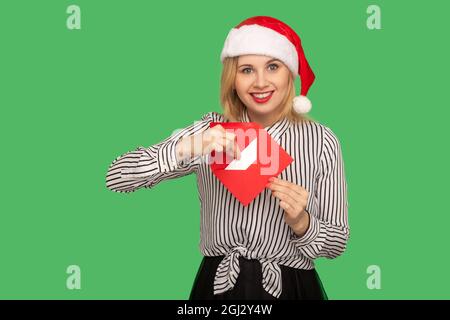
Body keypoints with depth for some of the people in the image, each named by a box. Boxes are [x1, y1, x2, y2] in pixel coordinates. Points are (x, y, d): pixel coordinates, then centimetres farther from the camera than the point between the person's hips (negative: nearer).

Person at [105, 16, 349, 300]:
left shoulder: (320, 141, -10)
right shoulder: (212, 131, -5)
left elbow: (337, 242, -3)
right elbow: (117, 178, -12)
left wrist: (301, 222, -24)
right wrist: (187, 148, -25)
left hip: (291, 288, -1)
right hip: (217, 286, 2)